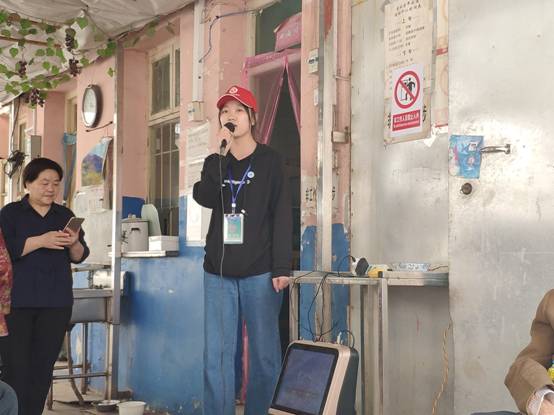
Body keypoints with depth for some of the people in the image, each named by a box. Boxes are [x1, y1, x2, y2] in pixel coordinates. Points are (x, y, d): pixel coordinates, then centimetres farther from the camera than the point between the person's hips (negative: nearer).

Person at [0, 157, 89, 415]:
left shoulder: (65, 216, 14)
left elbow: (80, 257, 11)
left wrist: (74, 243, -10)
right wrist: (40, 241, -19)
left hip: (56, 302, 3)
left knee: (44, 366, 1)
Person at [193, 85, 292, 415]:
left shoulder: (270, 161, 5)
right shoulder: (215, 162, 14)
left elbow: (282, 216, -2)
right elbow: (204, 198, -6)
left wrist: (282, 268, -10)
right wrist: (221, 153, -11)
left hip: (259, 273, -3)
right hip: (218, 273, 3)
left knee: (264, 353, -2)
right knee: (216, 355, 1)